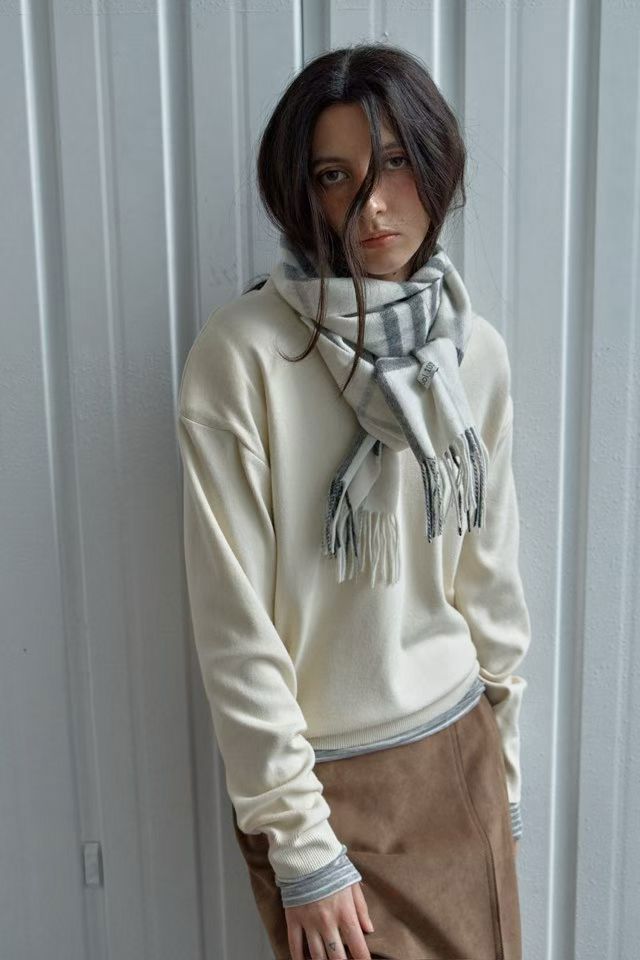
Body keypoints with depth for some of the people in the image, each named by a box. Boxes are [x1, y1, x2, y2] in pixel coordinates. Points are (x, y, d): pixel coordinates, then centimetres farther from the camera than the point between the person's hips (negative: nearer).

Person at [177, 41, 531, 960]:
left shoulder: (476, 350, -1)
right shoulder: (242, 353, -17)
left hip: (458, 752, 5)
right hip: (322, 773, -4)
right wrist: (298, 841, -12)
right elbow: (233, 620, -16)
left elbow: (491, 576, 6)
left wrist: (503, 763, 11)